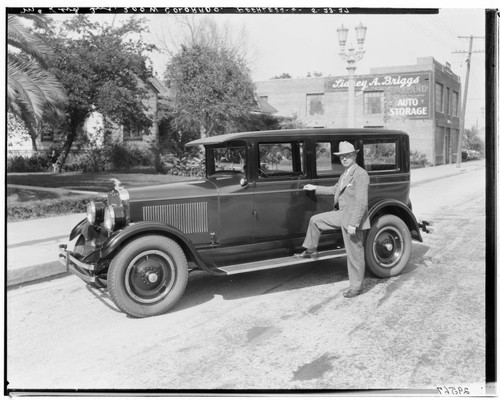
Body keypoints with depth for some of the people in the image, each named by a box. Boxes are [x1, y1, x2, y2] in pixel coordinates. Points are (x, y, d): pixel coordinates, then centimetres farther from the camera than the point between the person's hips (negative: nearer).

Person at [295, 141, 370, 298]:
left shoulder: (361, 174, -19)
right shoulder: (345, 174, 11)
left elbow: (362, 203, -24)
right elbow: (335, 190, 26)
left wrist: (353, 224, -26)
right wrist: (315, 188, 26)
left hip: (353, 219, -9)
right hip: (341, 214, 9)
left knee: (354, 254, 2)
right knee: (315, 220, 15)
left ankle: (356, 287, 16)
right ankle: (311, 251, 30)